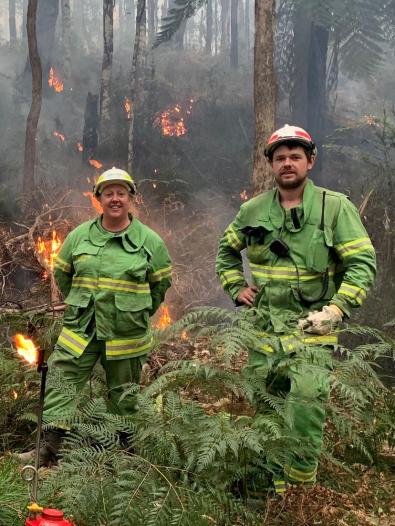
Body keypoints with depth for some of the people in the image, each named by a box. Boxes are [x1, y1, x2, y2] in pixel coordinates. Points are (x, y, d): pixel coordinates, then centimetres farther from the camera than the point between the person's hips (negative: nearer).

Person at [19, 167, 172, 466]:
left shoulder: (149, 240, -2)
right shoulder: (79, 236, 2)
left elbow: (162, 282, 8)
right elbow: (62, 273, 16)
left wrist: (139, 314, 9)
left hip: (126, 334, -1)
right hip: (80, 329, 2)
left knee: (123, 396, 11)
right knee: (60, 386, -5)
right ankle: (49, 448, 1)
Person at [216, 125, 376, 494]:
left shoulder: (335, 207, -6)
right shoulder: (253, 211, 5)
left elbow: (363, 264, -8)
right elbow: (227, 250, 23)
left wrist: (336, 310, -17)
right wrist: (236, 287, 9)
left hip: (311, 328, -4)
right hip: (264, 327, 4)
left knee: (306, 401, -18)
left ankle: (301, 483, 0)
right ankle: (273, 487, 30)